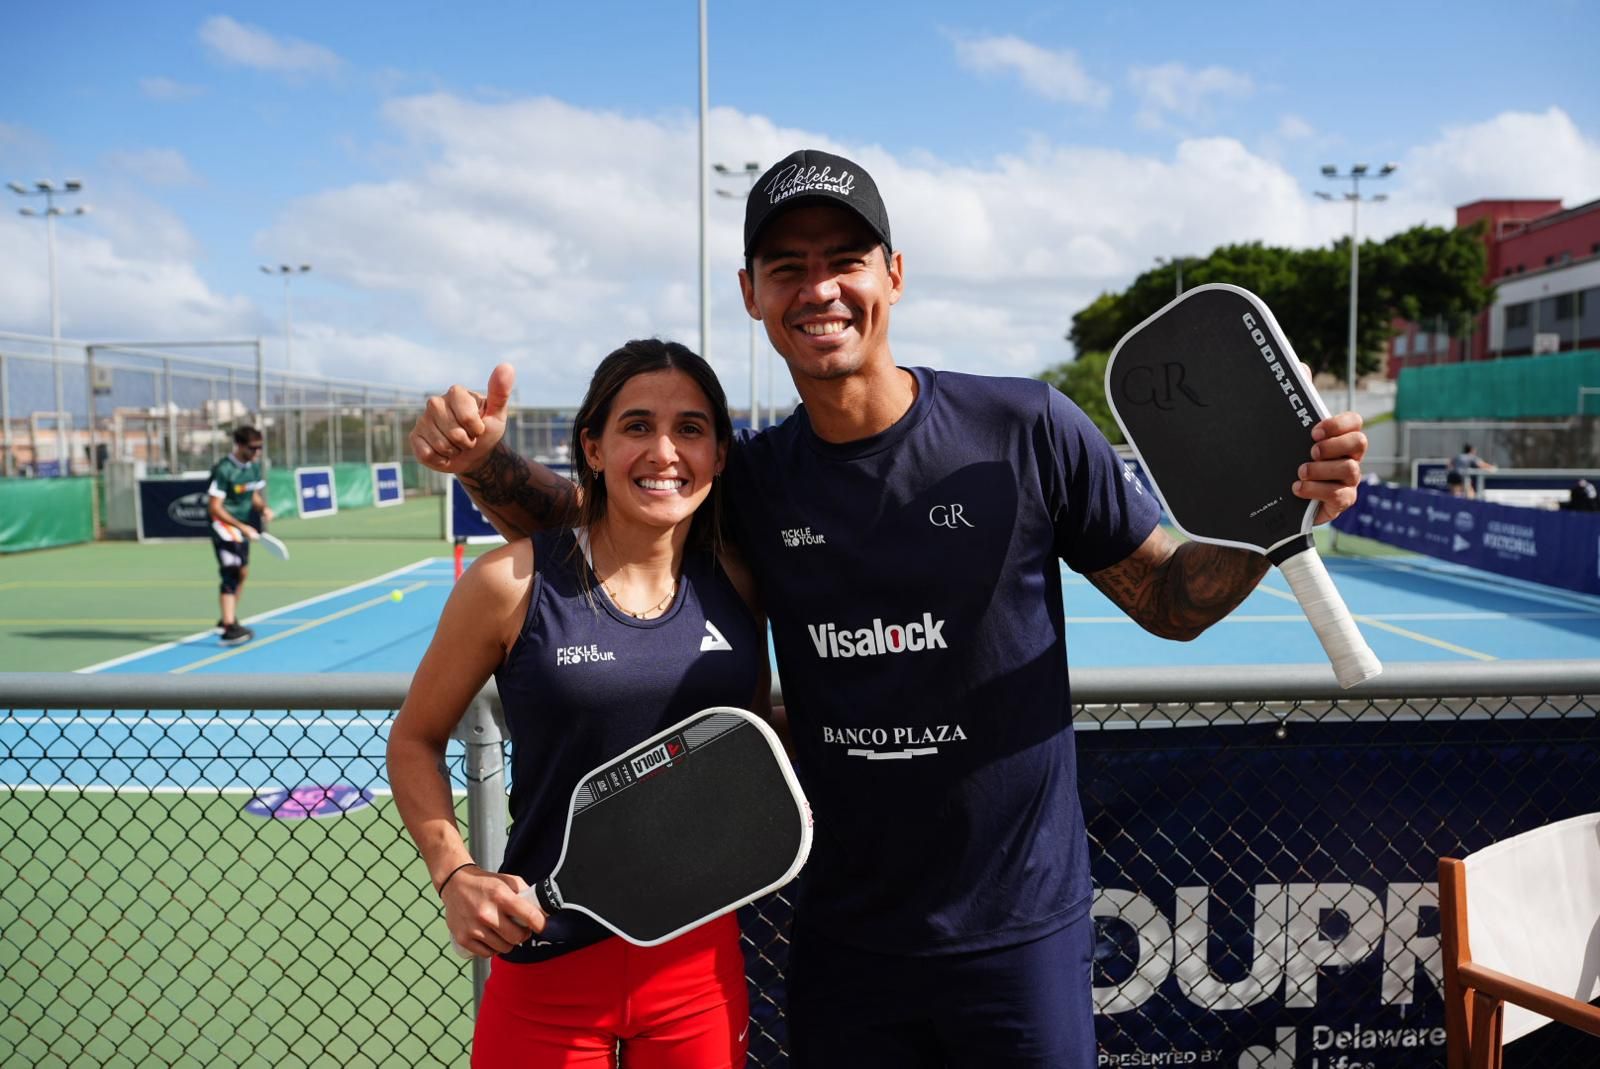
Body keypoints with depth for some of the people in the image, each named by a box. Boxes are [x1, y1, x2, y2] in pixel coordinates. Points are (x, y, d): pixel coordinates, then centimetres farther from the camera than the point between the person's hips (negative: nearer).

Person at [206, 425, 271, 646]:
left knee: (242, 573, 18)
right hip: (224, 524, -9)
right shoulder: (223, 470, -20)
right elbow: (215, 508, -20)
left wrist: (263, 508, -7)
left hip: (242, 525, 9)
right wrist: (242, 527, -26)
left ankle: (227, 619, 37)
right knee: (231, 574, -19)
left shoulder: (254, 466, 4)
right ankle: (228, 629, -24)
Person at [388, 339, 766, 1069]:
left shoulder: (737, 584, -3)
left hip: (701, 960, 3)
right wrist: (455, 875, -11)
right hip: (548, 966, -2)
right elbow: (414, 741, 1)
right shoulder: (513, 583, -11)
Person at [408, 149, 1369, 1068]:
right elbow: (577, 520, 10)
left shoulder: (1028, 430, -12)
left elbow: (1172, 599, -3)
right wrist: (485, 457, -10)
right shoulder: (754, 480, -3)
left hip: (1019, 930, -2)